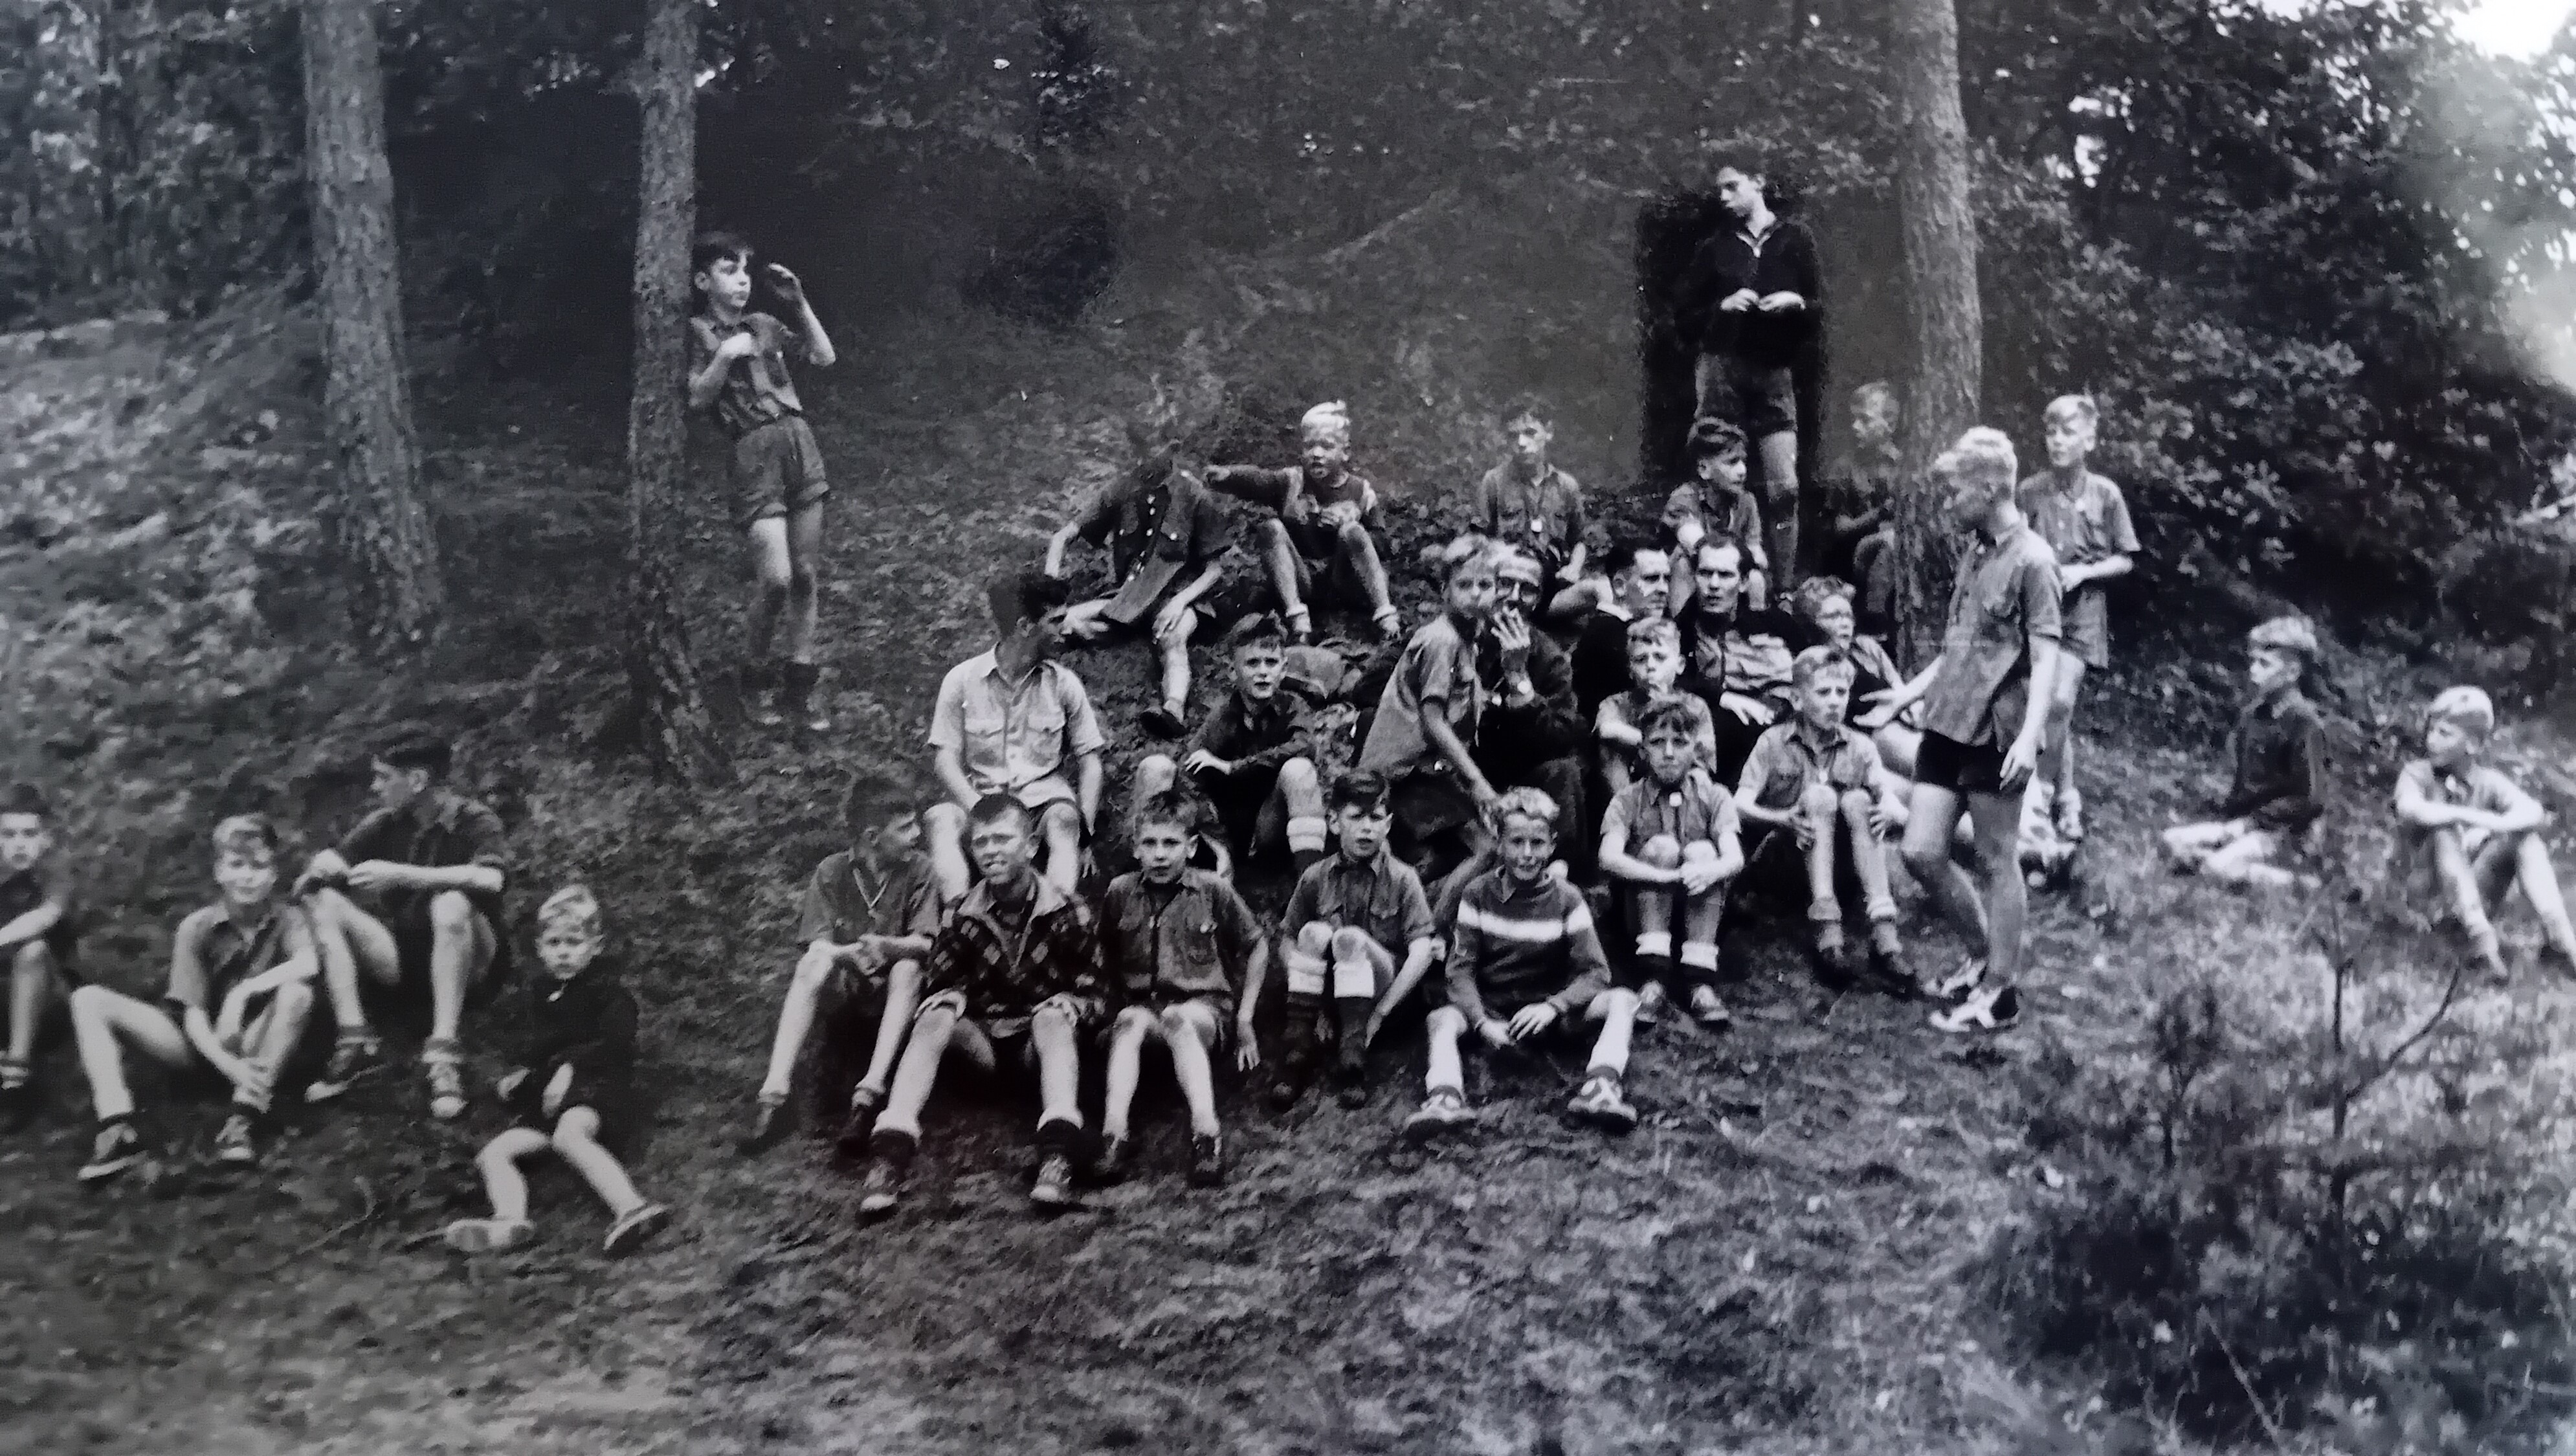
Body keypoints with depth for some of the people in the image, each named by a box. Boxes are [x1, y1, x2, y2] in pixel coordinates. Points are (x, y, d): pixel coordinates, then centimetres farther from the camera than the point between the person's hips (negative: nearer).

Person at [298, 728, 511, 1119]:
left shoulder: (476, 822, -11)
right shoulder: (386, 823, 5)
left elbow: (491, 878, -31)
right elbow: (332, 860, 0)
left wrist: (401, 875, -35)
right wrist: (320, 869, -25)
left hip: (468, 969, -5)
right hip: (402, 961, 5)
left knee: (452, 904, -35)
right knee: (324, 902, -13)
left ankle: (444, 1054, -36)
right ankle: (355, 1044, -24)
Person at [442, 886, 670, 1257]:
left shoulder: (609, 991, 5)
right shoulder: (540, 997, 26)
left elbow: (614, 1045, -9)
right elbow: (528, 1050, 30)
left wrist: (570, 1068, -19)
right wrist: (516, 1074, 8)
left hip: (597, 1088, -7)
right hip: (544, 1102, 8)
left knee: (569, 1134, -41)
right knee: (492, 1154, -15)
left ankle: (631, 1209, -59)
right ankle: (509, 1219, -43)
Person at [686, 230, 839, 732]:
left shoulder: (764, 325, 15)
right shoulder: (698, 333, 4)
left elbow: (825, 357, 10)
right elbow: (697, 399, -3)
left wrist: (799, 302, 3)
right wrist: (725, 357, -14)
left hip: (801, 445, 5)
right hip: (756, 453, -5)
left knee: (807, 575, 4)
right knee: (776, 577, -14)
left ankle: (799, 685, 12)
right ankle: (754, 678, 7)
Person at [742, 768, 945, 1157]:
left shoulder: (919, 870, -4)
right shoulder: (831, 872, -4)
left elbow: (924, 944, -12)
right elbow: (819, 946, -12)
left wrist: (886, 946, -34)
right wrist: (855, 953, -34)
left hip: (891, 994, 0)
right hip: (841, 993, 0)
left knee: (908, 969, -32)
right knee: (814, 965, -31)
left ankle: (869, 1093, -44)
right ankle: (773, 1094, -41)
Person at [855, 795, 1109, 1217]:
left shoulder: (1067, 913, -2)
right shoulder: (962, 917, 3)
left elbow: (1093, 993, 1)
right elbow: (934, 986, 7)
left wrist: (1065, 1007, -21)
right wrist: (948, 1000, -17)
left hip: (1042, 1040, -2)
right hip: (982, 1037, 2)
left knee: (1053, 1016, -34)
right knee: (935, 1018, -28)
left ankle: (1058, 1156, -53)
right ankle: (889, 1155, -43)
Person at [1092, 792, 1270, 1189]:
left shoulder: (1213, 891, -1)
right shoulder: (1120, 892, 4)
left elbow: (1258, 948, 10)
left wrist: (1244, 1018, 7)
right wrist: (1112, 1004, 7)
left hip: (1205, 1006, -2)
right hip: (1142, 1004, 2)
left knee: (1178, 1020, -37)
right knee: (1128, 1022, -34)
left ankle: (1206, 1130, -51)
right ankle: (1114, 1133, -48)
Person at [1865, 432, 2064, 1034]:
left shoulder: (2031, 559, -11)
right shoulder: (1973, 551, 13)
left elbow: (2045, 656, -16)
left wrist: (2029, 735, -25)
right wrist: (1908, 693, 23)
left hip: (1995, 731, -8)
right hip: (1947, 722, 8)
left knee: (1997, 861, 2)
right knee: (1921, 853, 6)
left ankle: (2000, 990, 12)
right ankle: (1987, 955, 25)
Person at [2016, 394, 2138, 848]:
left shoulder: (2105, 494, -3)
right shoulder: (2030, 492, -1)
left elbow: (2126, 560, 4)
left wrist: (2083, 572, -11)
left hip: (2082, 608, -1)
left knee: (2060, 700, -17)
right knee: (2053, 706, 4)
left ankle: (2045, 787, -2)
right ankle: (2067, 798, 16)